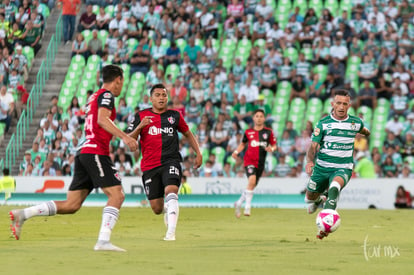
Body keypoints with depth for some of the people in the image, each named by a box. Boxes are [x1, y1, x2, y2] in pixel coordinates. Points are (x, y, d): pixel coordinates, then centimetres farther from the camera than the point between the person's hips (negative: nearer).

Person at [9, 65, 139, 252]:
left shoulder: (94, 97, 25)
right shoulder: (106, 95, -4)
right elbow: (102, 119, -21)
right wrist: (124, 137, -27)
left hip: (84, 152, 9)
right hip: (96, 152, -9)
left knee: (71, 205, 6)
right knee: (117, 195, -13)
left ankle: (22, 214, 2)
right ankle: (103, 241, -26)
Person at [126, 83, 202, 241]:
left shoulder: (175, 115, 10)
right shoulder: (141, 116, 6)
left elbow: (187, 133, 25)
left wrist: (198, 153, 16)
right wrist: (140, 126, -16)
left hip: (171, 161, -1)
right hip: (150, 166, 1)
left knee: (171, 191, -29)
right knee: (157, 209, 2)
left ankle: (171, 232, -31)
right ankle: (167, 210, 40)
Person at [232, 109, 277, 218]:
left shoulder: (268, 132, 5)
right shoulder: (248, 132, 5)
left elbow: (274, 145, 11)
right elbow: (243, 144, 19)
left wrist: (271, 149, -12)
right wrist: (236, 152, 3)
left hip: (260, 163, 2)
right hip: (249, 160, -2)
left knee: (252, 186, 10)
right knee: (252, 180, -26)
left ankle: (239, 203, 32)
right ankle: (247, 207, -18)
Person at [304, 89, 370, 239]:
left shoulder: (355, 122, 2)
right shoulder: (323, 123, -4)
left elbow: (363, 129, 28)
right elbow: (313, 146, -7)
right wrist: (310, 161, -24)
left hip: (343, 169, -1)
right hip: (322, 167, 1)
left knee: (334, 188, -35)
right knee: (310, 198, 13)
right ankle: (319, 200, 52)